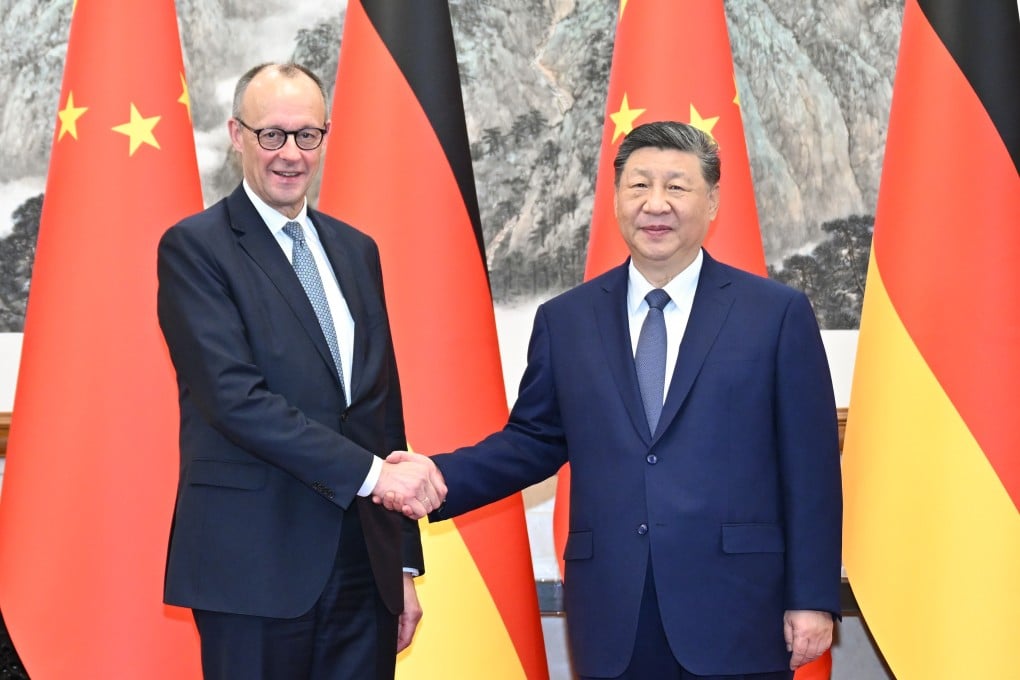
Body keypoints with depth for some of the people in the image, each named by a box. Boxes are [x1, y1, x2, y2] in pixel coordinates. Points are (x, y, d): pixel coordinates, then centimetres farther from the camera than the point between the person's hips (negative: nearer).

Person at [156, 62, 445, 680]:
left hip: (366, 569, 6)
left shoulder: (356, 251, 15)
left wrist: (405, 561, 14)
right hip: (255, 568, -5)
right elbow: (234, 395, -17)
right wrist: (371, 472, -20)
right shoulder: (194, 248, -5)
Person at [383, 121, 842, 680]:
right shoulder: (564, 320, 10)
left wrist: (813, 598, -3)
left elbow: (811, 469, 0)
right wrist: (441, 477, -3)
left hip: (735, 613, -2)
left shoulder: (777, 313, 1)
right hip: (612, 618, 2)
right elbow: (533, 441, 14)